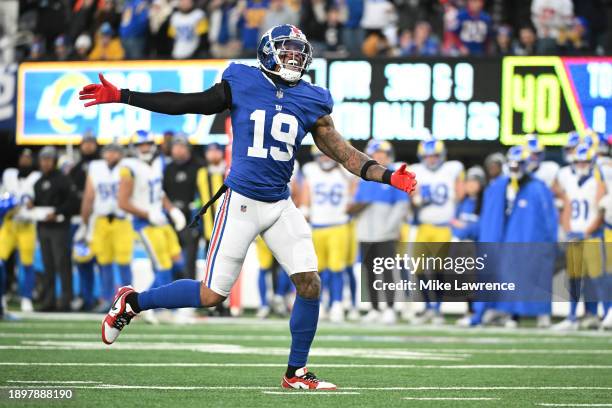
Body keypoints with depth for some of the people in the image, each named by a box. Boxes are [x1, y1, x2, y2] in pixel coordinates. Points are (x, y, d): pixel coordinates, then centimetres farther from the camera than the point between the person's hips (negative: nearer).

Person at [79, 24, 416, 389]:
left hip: (281, 205, 4)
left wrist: (388, 176, -5)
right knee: (212, 295, -3)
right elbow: (182, 105, 1)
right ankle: (132, 301, 19)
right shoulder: (242, 85, -4)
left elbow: (343, 153, 6)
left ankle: (296, 373, 9)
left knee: (310, 285, -6)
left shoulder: (311, 102, 5)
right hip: (242, 202, -4)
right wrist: (120, 97, -1)